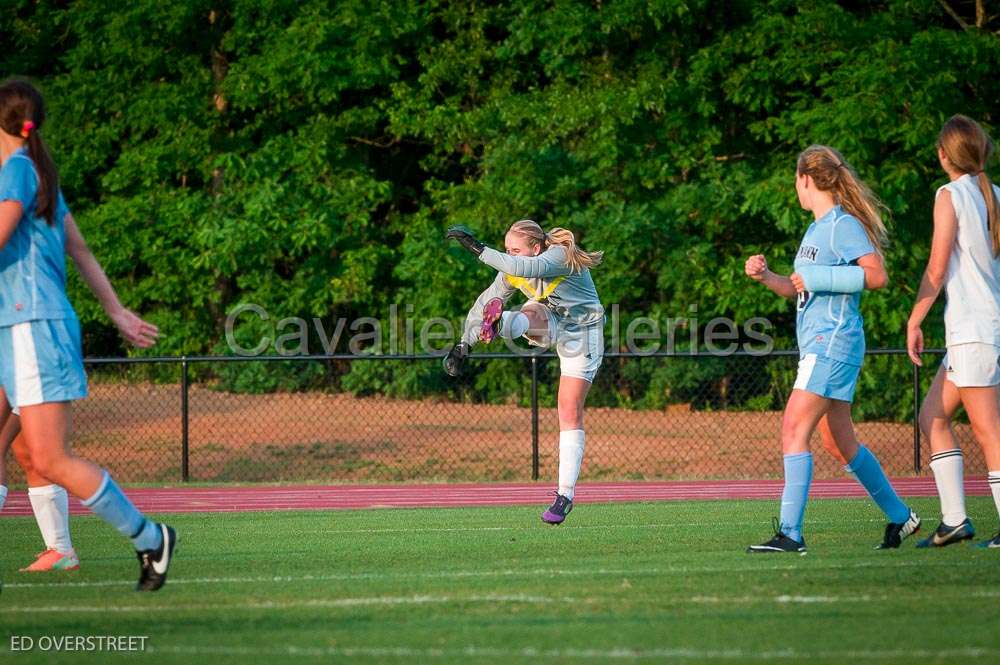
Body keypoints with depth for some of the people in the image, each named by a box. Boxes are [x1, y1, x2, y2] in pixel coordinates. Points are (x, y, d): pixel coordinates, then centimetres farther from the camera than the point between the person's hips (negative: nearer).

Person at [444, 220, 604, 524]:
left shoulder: (561, 256, -30)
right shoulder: (510, 271, -10)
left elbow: (526, 268, -48)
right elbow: (485, 301, -3)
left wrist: (478, 248, -50)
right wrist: (464, 344, -11)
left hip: (581, 333, -5)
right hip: (549, 323, 5)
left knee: (570, 412, -10)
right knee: (531, 314, -32)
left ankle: (565, 494, -7)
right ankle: (496, 326, -69)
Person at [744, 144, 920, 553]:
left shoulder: (843, 225, -11)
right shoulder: (816, 229, 18)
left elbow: (877, 275, -21)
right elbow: (799, 290, 25)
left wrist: (818, 278, -20)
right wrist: (765, 277, 8)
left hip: (832, 343, -10)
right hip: (818, 345, 10)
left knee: (794, 429, -15)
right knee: (838, 439, 15)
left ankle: (790, 533, -18)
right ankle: (899, 517, 25)